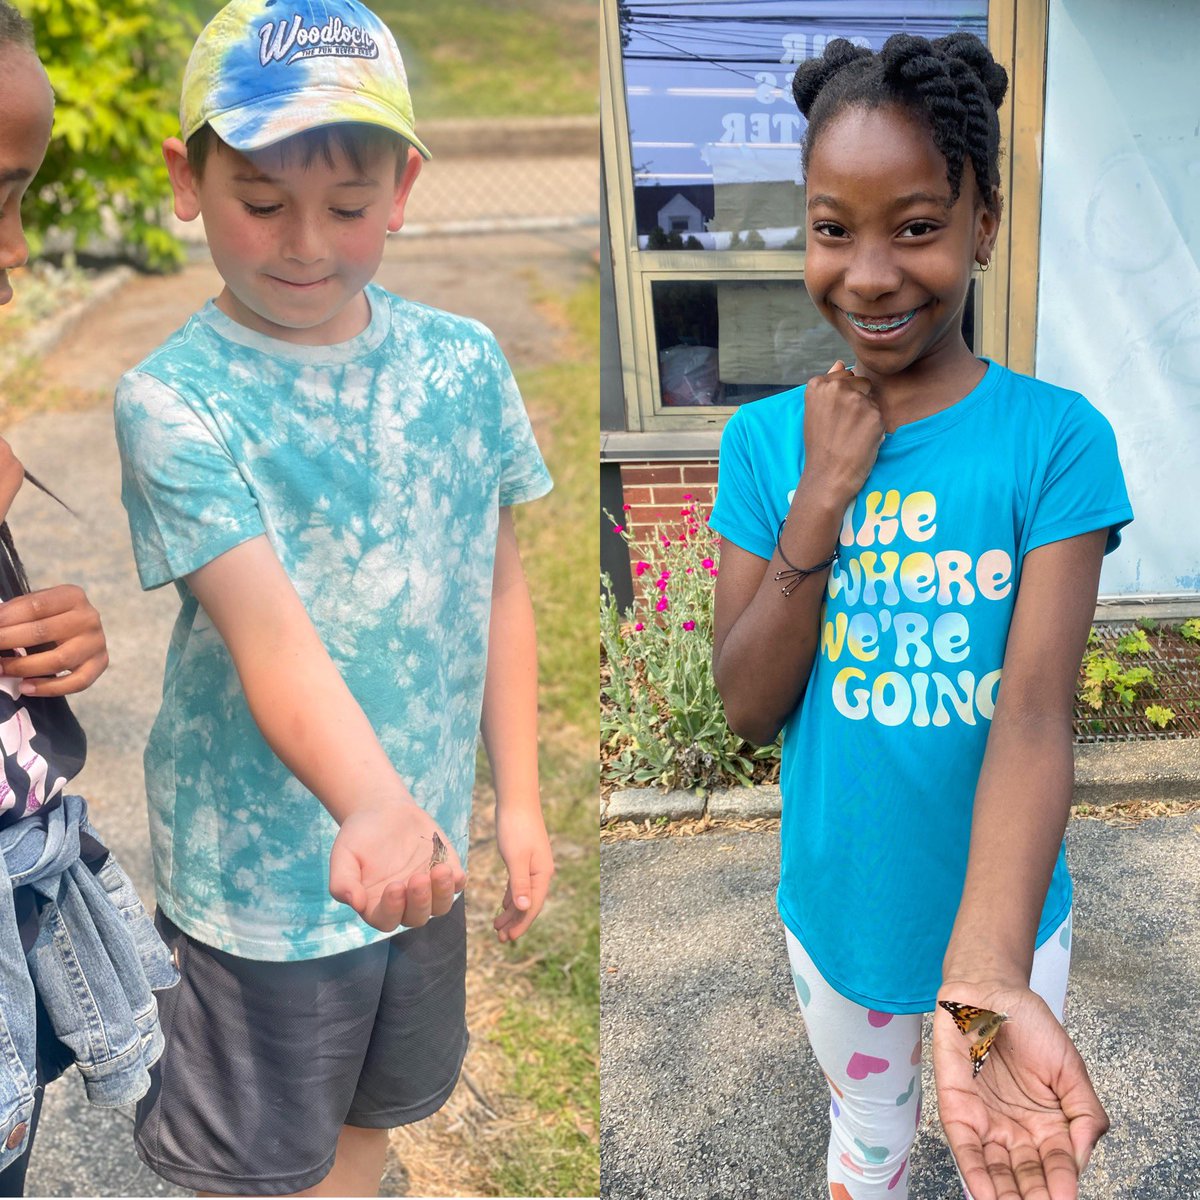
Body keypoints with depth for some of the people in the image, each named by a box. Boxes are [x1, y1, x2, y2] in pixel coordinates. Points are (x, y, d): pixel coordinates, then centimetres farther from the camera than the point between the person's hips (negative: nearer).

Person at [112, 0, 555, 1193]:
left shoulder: (462, 362, -5)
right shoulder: (172, 401, -19)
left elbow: (499, 584, 3)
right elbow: (266, 629, -32)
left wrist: (517, 800, 6)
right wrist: (370, 807, -49)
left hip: (421, 846, 4)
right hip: (262, 870, -4)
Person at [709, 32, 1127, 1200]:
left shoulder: (1055, 438, -18)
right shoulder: (766, 439, -9)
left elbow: (1034, 710, -28)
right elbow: (749, 706, -11)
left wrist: (982, 985, -43)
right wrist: (821, 498, -23)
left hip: (1003, 908, -1)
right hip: (835, 907, 2)